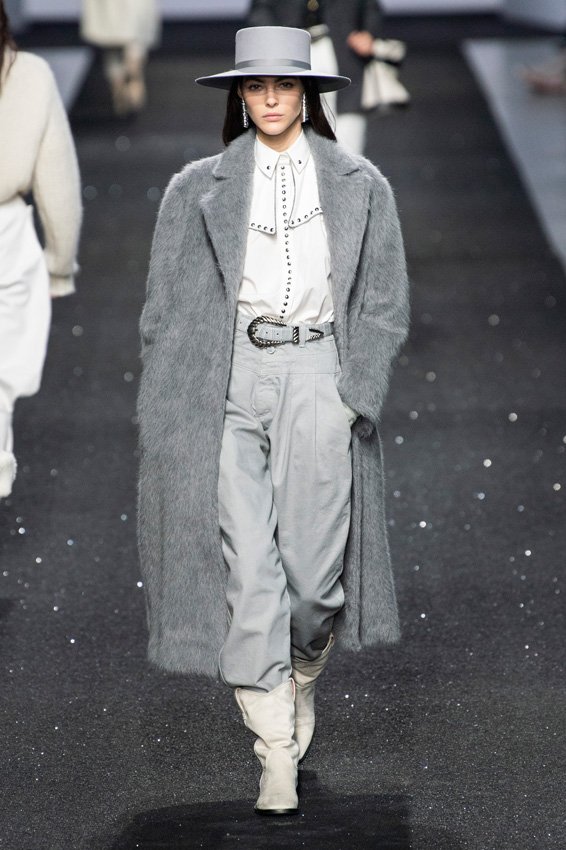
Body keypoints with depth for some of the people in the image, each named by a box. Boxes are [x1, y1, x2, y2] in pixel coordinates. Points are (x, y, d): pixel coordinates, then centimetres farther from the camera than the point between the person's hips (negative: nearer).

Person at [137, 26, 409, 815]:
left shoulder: (359, 186, 9)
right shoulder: (198, 189, 9)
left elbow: (383, 305, 9)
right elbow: (167, 310, 8)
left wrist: (354, 396, -2)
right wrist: (169, 419, 1)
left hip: (317, 375, 0)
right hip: (228, 380, 0)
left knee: (315, 567, -5)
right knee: (248, 568, -6)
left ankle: (301, 675, 29)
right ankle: (276, 756, 0)